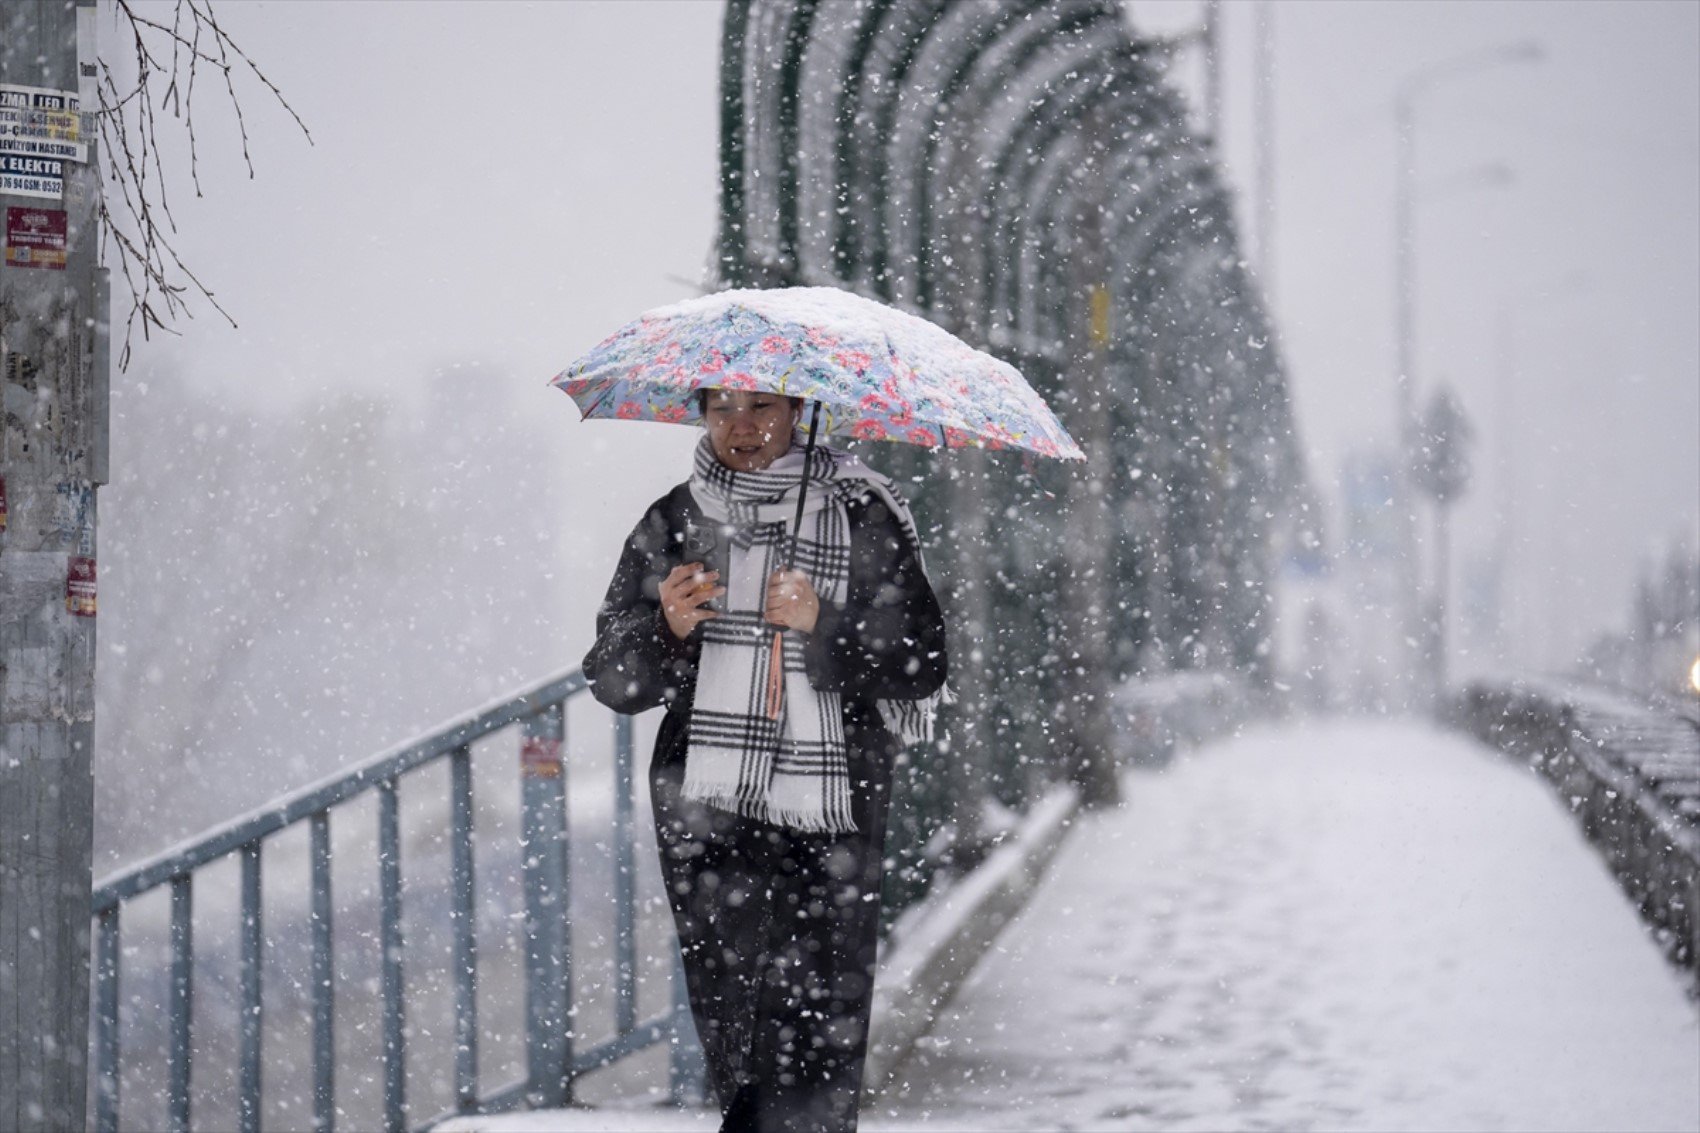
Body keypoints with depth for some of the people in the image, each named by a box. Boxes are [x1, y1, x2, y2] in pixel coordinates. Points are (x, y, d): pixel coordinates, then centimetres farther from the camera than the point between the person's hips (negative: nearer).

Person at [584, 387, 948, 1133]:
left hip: (830, 821, -2)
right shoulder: (675, 522, 9)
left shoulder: (861, 516, 4)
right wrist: (666, 629, -13)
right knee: (736, 1050, 0)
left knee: (817, 1040, -9)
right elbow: (613, 681, 7)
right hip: (707, 815, 2)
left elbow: (921, 671, -1)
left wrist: (824, 623, -15)